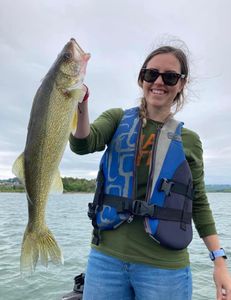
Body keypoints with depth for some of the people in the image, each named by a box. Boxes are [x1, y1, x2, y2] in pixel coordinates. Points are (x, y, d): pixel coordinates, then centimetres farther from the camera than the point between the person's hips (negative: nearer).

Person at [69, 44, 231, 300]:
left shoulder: (188, 140, 3)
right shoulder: (117, 119, 3)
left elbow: (199, 204, 6)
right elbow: (83, 144, -15)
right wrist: (80, 103, -33)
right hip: (106, 257, 1)